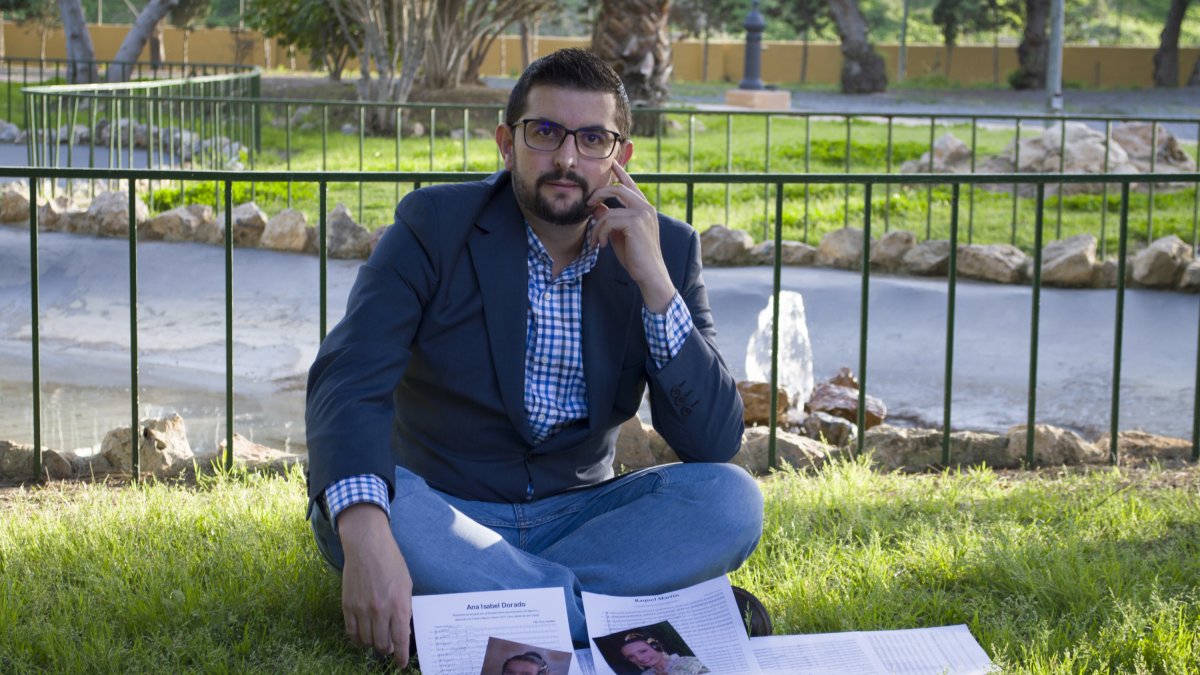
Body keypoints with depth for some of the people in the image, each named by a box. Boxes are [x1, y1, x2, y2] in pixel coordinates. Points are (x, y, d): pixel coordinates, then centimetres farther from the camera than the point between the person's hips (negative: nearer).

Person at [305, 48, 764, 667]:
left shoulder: (666, 250, -1)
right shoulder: (435, 226, -8)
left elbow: (715, 443, -9)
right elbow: (347, 381, -23)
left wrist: (654, 279, -19)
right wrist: (366, 535, -43)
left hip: (575, 515, 2)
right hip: (444, 515, -1)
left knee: (731, 498, -23)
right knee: (348, 504, -33)